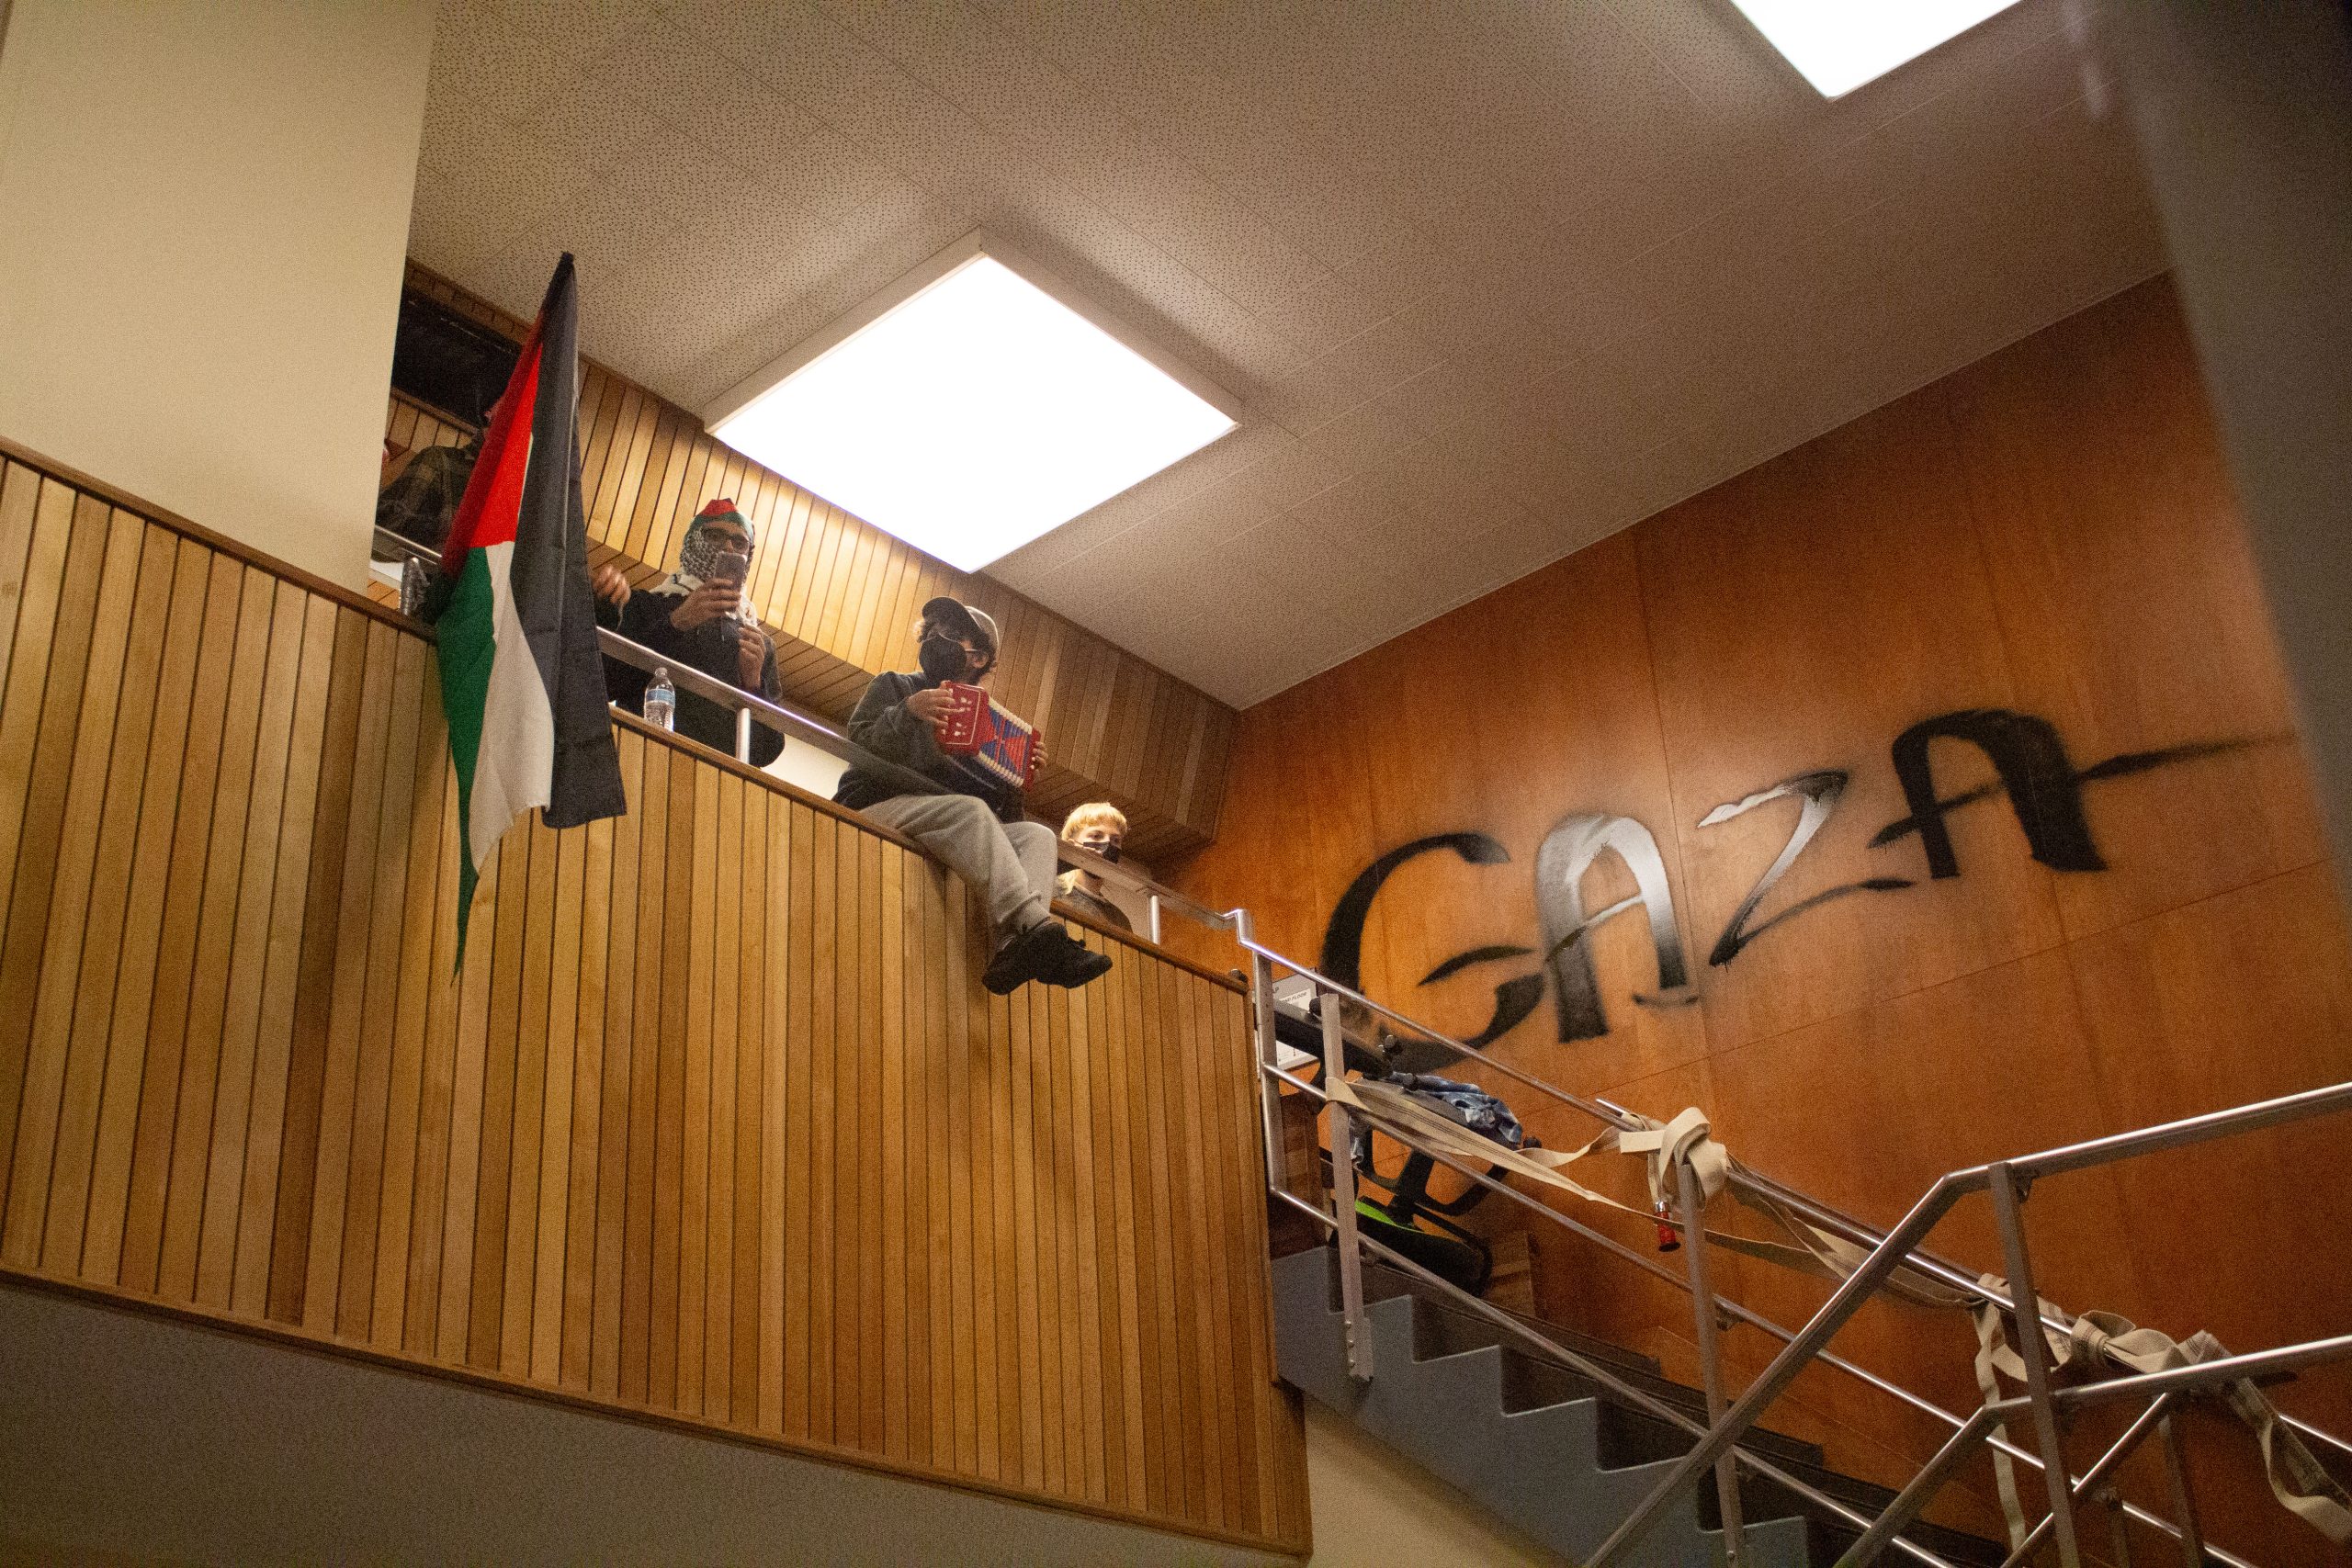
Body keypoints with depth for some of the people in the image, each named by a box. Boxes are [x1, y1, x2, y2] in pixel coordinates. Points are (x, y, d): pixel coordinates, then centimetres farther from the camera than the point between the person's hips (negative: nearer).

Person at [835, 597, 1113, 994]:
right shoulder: (893, 686, 14)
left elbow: (1002, 812, 15)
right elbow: (858, 748, -5)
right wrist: (907, 712, -19)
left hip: (955, 831, 5)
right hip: (876, 811, -5)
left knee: (1037, 836, -19)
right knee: (969, 810, -33)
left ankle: (1014, 949, -45)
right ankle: (1038, 928, -48)